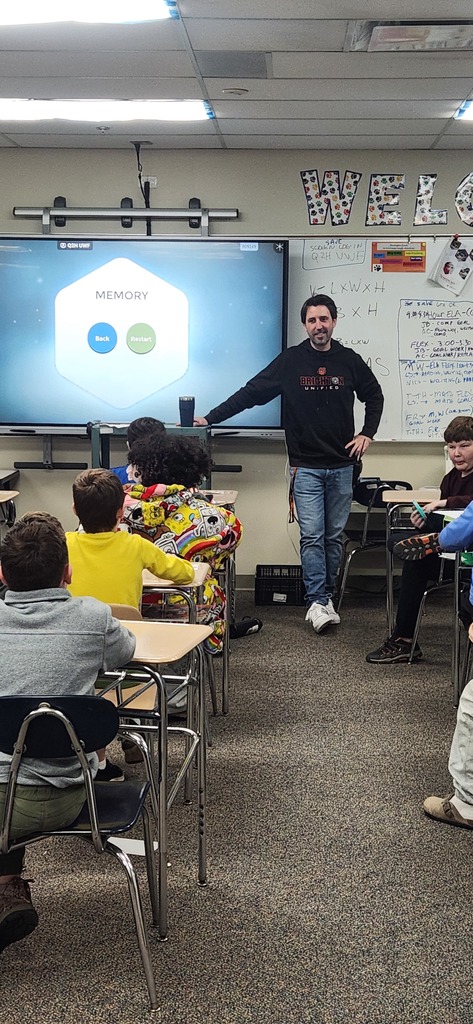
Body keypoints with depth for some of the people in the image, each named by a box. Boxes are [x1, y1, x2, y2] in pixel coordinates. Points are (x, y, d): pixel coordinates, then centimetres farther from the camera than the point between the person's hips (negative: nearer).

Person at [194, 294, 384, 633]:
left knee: (335, 536, 8)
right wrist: (211, 418, -7)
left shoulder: (350, 360, 4)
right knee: (312, 536, -6)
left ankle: (327, 596, 17)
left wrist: (367, 433, 6)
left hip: (342, 466, 2)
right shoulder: (291, 360, -2)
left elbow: (374, 396, 19)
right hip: (306, 466, -2)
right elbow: (250, 393, -2)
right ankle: (317, 602, -4)